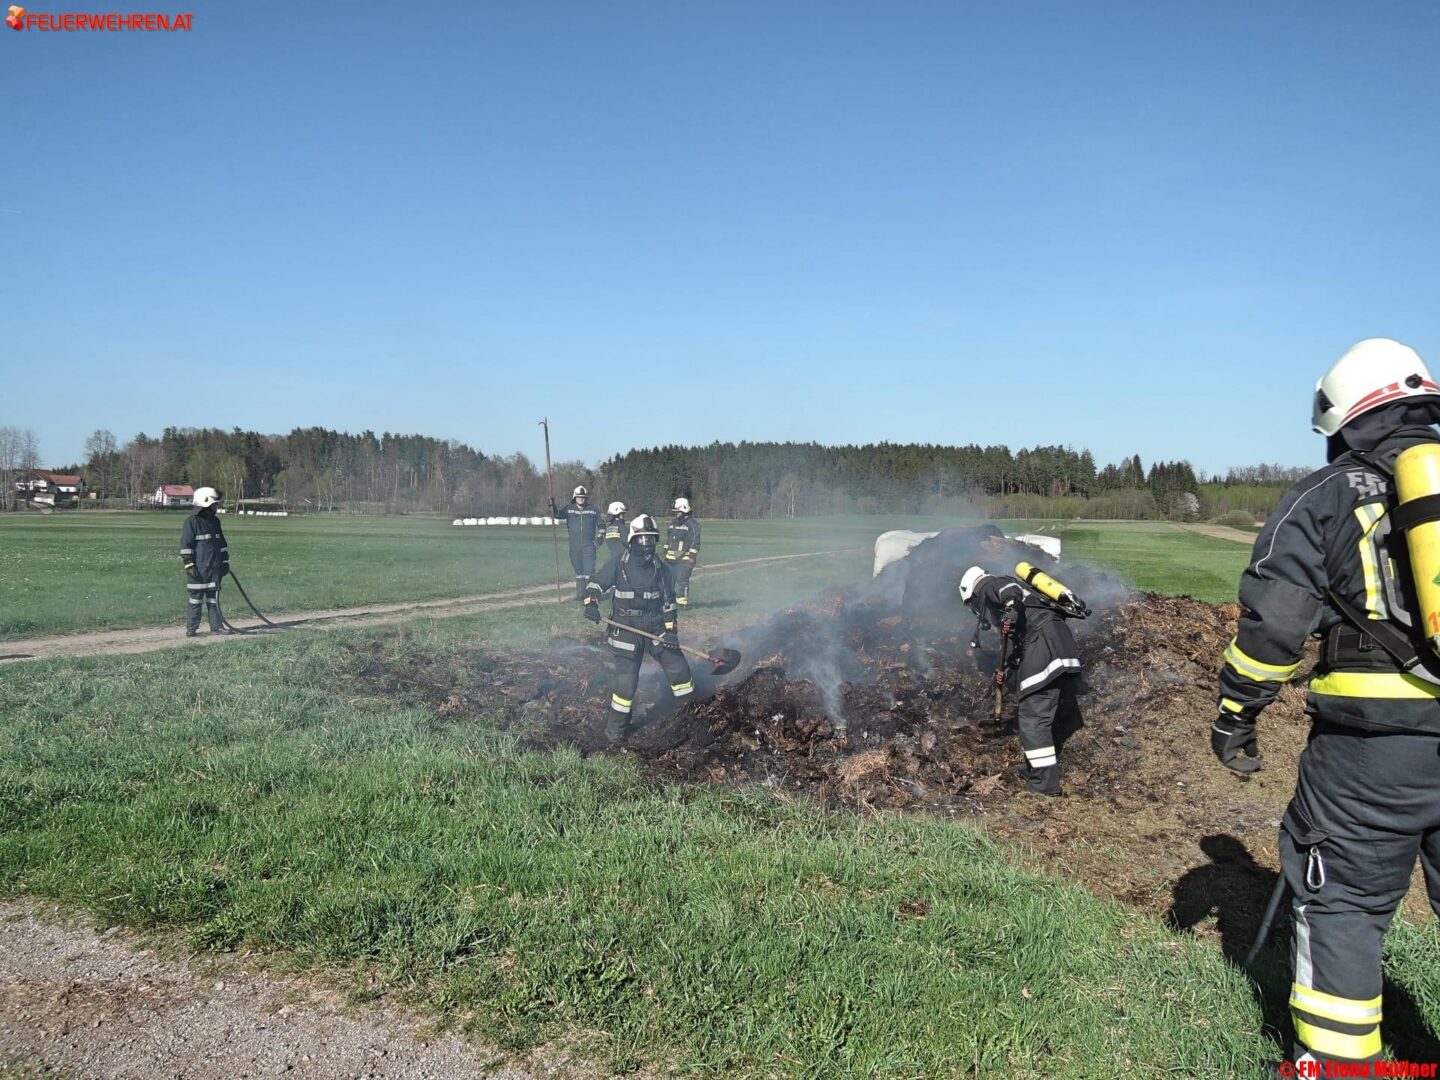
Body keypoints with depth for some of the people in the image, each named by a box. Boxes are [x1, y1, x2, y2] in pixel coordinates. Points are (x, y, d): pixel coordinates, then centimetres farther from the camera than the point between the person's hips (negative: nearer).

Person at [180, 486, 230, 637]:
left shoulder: (215, 521, 14)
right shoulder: (192, 521, -8)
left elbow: (221, 542, 21)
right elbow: (185, 545, -11)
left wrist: (225, 562, 17)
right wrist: (189, 565, -15)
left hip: (214, 567, 7)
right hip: (198, 568, -7)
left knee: (214, 597, 8)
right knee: (195, 597, -2)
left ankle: (216, 626, 11)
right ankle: (191, 628, 4)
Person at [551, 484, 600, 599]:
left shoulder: (592, 509, 4)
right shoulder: (569, 508, 4)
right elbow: (556, 514, -10)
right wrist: (552, 506, -30)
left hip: (589, 545, -2)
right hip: (574, 546, 2)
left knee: (589, 569, -10)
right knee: (578, 570, 10)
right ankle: (580, 594, 18)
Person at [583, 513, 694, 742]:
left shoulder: (661, 568, 3)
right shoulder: (618, 565, -6)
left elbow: (669, 601, 6)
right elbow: (595, 586, -1)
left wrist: (671, 630, -2)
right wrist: (591, 604, -22)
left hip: (656, 627, 3)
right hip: (626, 630, -3)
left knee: (678, 667, 2)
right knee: (626, 680, -6)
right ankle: (616, 727, 13)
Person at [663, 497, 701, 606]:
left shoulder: (692, 524, -8)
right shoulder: (673, 523, 17)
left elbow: (695, 541, -12)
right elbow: (668, 539, 25)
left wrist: (692, 556, -16)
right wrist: (666, 552, 22)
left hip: (684, 559, -8)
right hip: (671, 558, 8)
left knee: (682, 580, -10)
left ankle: (682, 602, -3)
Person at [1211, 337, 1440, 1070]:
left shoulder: (1324, 498, 1)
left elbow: (1270, 623, -4)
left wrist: (1235, 716, 5)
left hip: (1373, 741, -3)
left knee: (1340, 899, 9)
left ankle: (1335, 1059, 15)